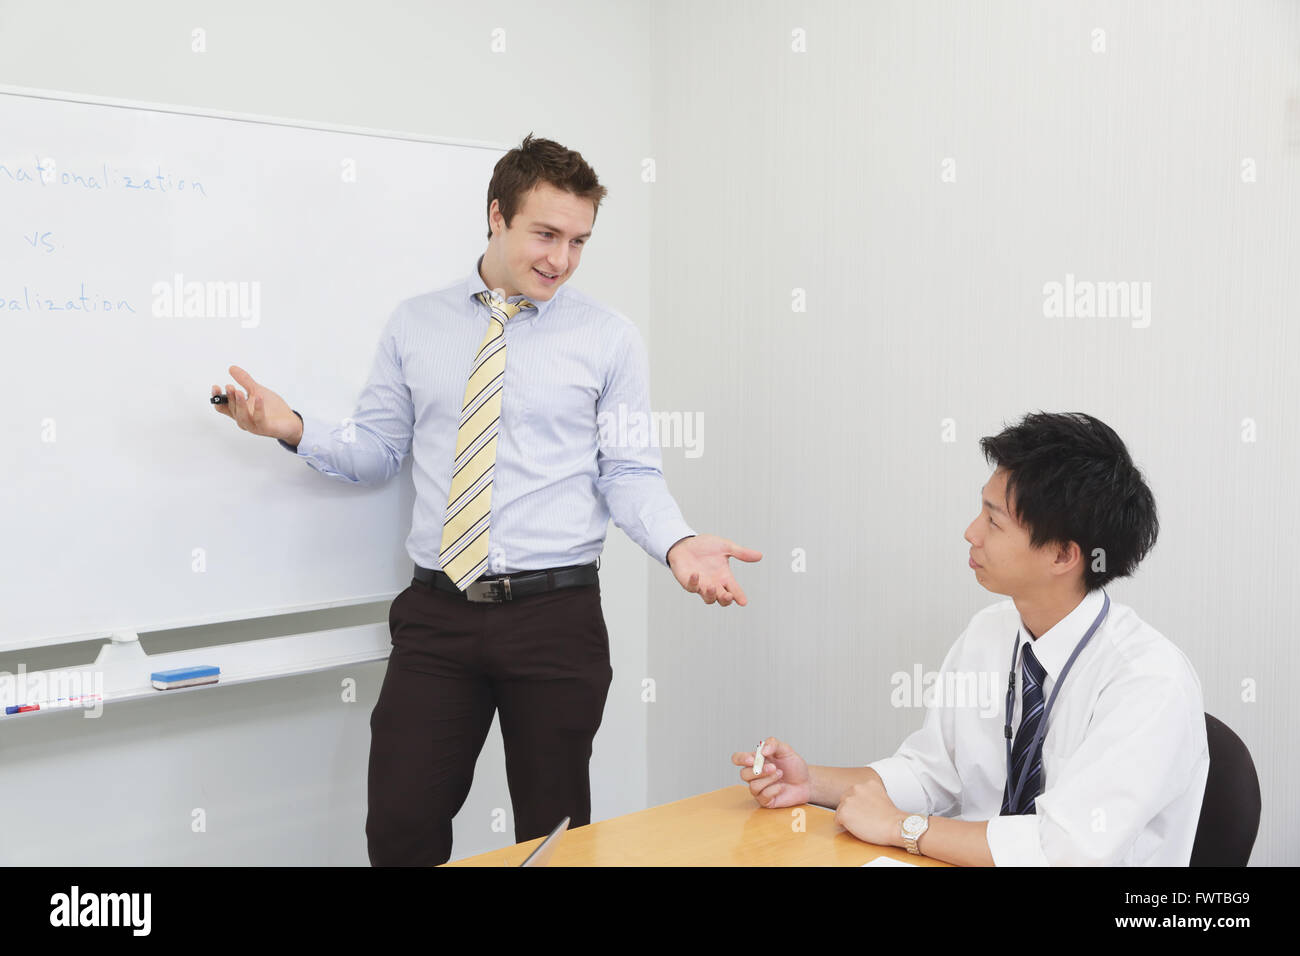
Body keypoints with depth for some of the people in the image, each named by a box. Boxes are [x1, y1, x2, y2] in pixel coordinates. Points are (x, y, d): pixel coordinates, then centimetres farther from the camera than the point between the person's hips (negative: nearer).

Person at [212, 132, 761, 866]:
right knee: (400, 829, 2)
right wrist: (295, 430, -7)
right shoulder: (415, 325, 8)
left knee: (556, 832, 11)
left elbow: (630, 473, -1)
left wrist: (679, 543, -19)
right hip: (437, 613, 2)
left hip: (556, 618, -1)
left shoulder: (609, 338, 2)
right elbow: (377, 453, 10)